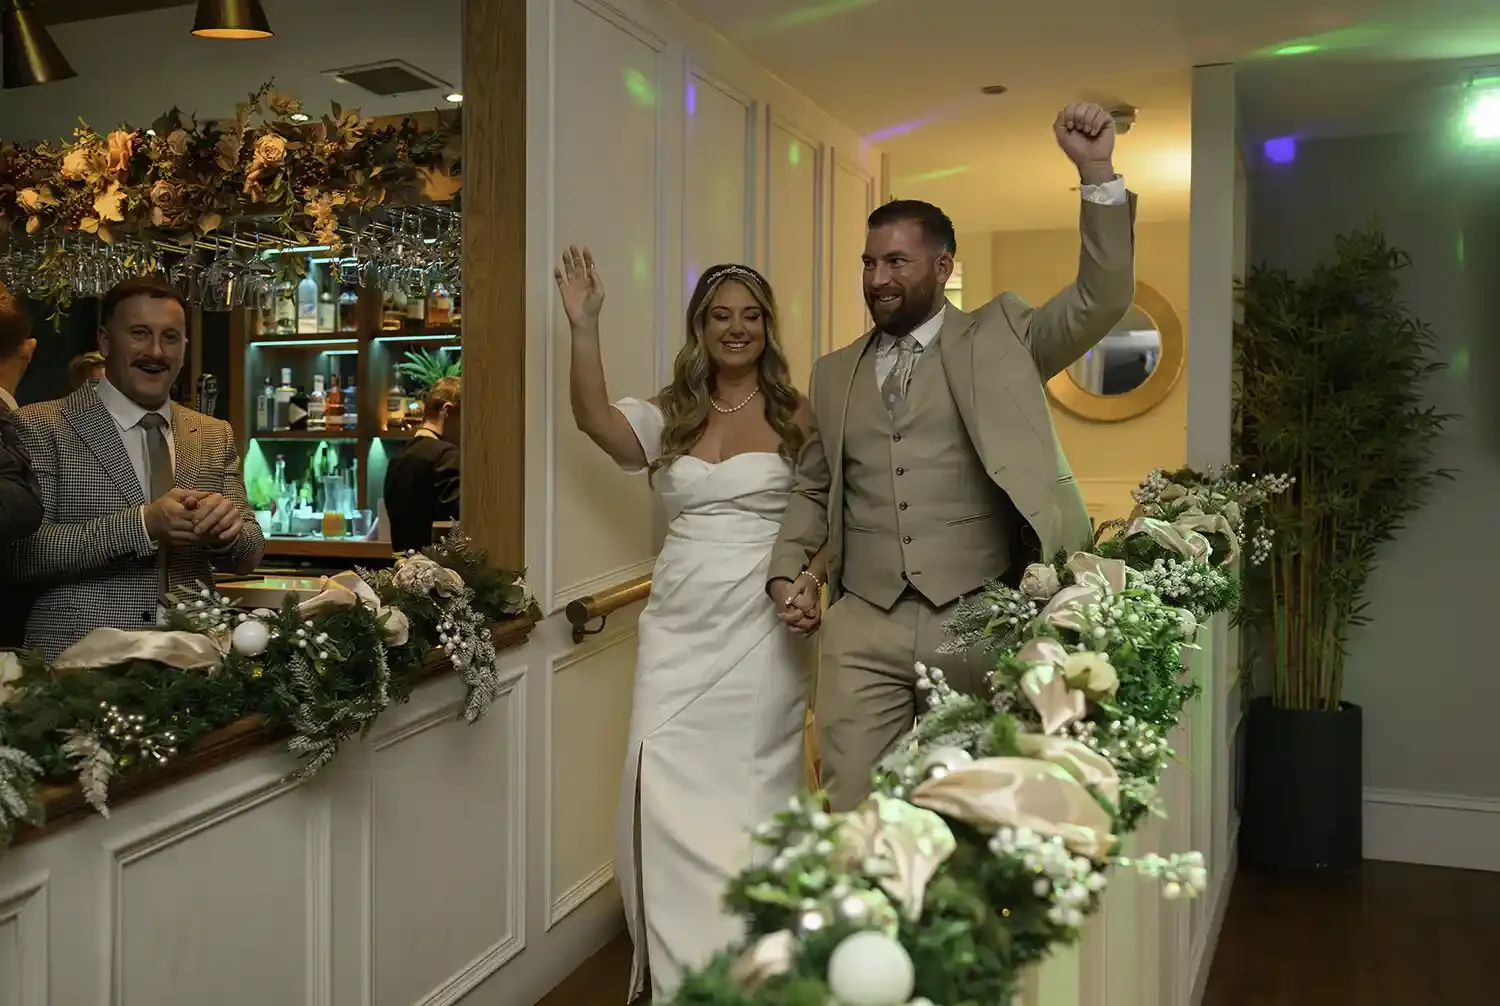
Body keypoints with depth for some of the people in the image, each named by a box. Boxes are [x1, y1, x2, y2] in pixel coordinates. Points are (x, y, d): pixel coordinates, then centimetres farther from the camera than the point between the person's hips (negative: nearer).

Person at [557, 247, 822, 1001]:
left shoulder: (794, 415, 2)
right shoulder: (671, 415, 8)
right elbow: (594, 419, -11)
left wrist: (814, 573, -14)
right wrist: (583, 326, -19)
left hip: (759, 628, -2)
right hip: (678, 627, 3)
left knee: (747, 786, 5)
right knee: (664, 784, 1)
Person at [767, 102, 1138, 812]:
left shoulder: (999, 338, 7)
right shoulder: (834, 373, 16)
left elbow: (1103, 298, -5)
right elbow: (812, 490, 21)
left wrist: (1097, 174, -14)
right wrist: (787, 571, 6)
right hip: (862, 627, 3)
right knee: (853, 812, 3)